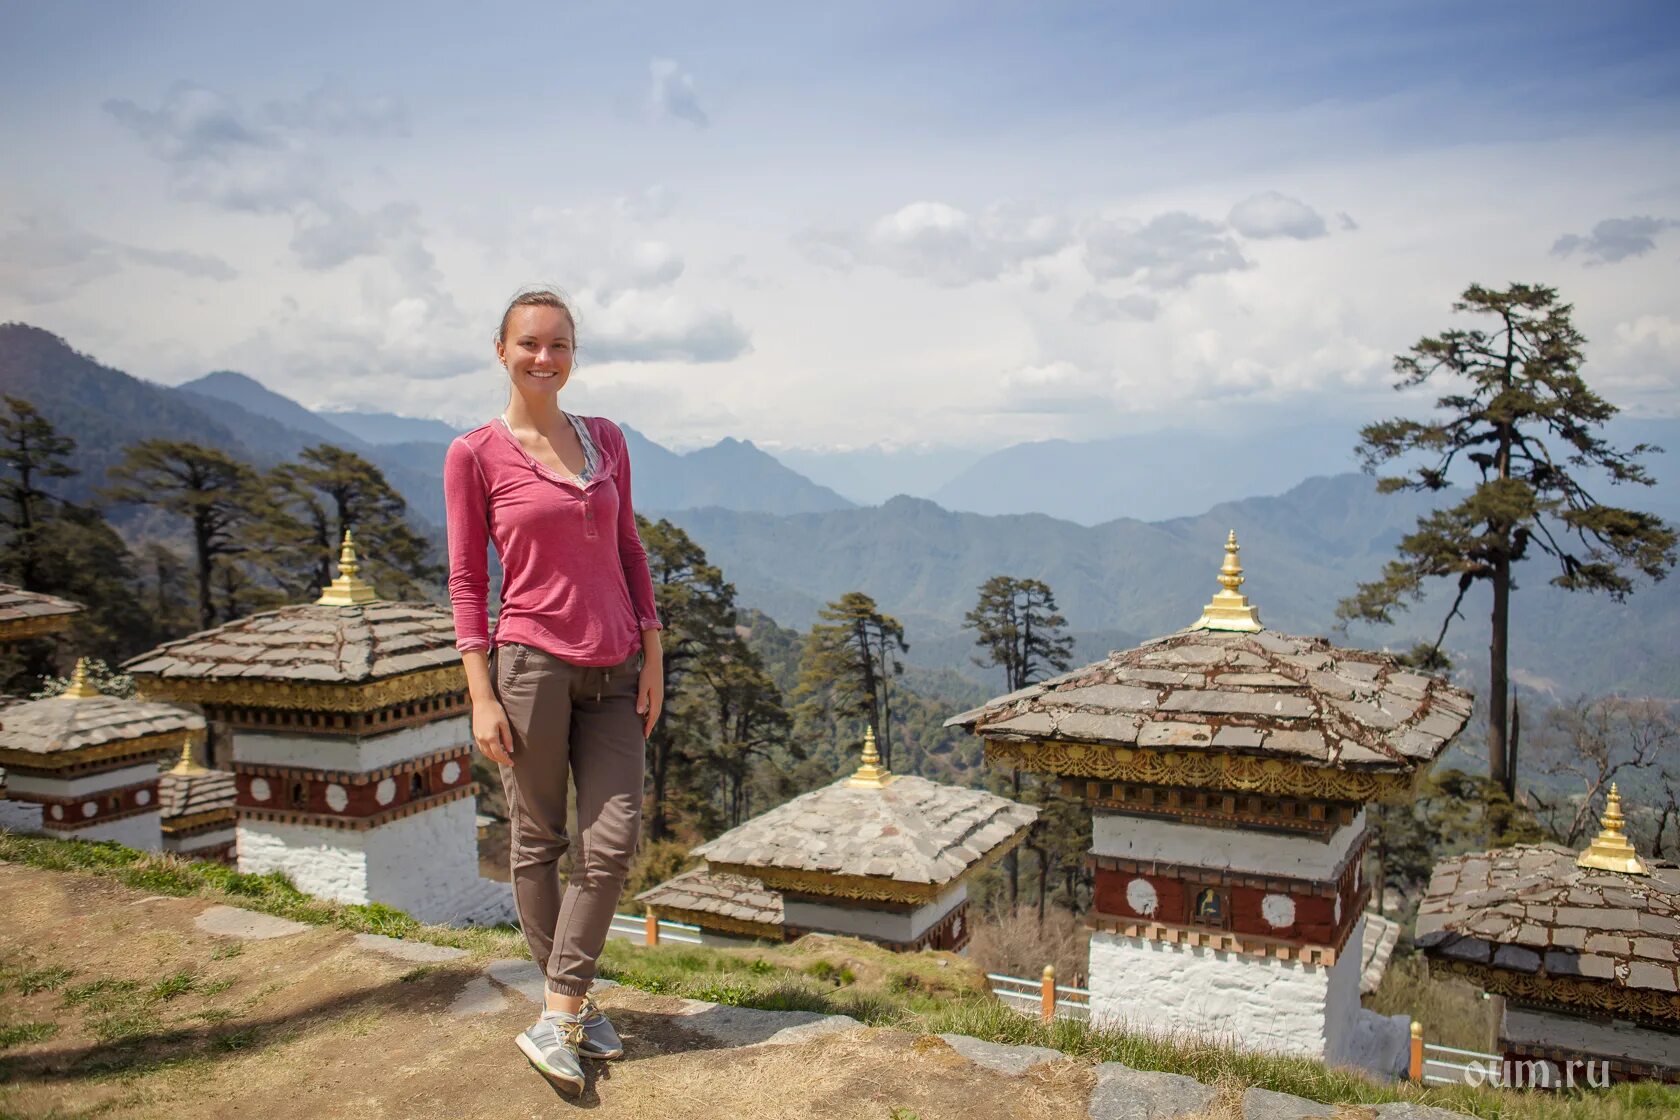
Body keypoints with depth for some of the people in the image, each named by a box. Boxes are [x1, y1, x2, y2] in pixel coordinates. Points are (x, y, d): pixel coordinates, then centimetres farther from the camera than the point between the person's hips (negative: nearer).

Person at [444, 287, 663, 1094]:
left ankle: (558, 1017, 12)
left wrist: (652, 656, 7)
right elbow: (466, 581, -3)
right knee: (538, 841, 7)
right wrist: (482, 697, -8)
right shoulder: (474, 455, -3)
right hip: (532, 662, -4)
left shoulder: (607, 440, 9)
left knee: (614, 839, -1)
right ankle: (571, 1004, 24)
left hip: (612, 671, 4)